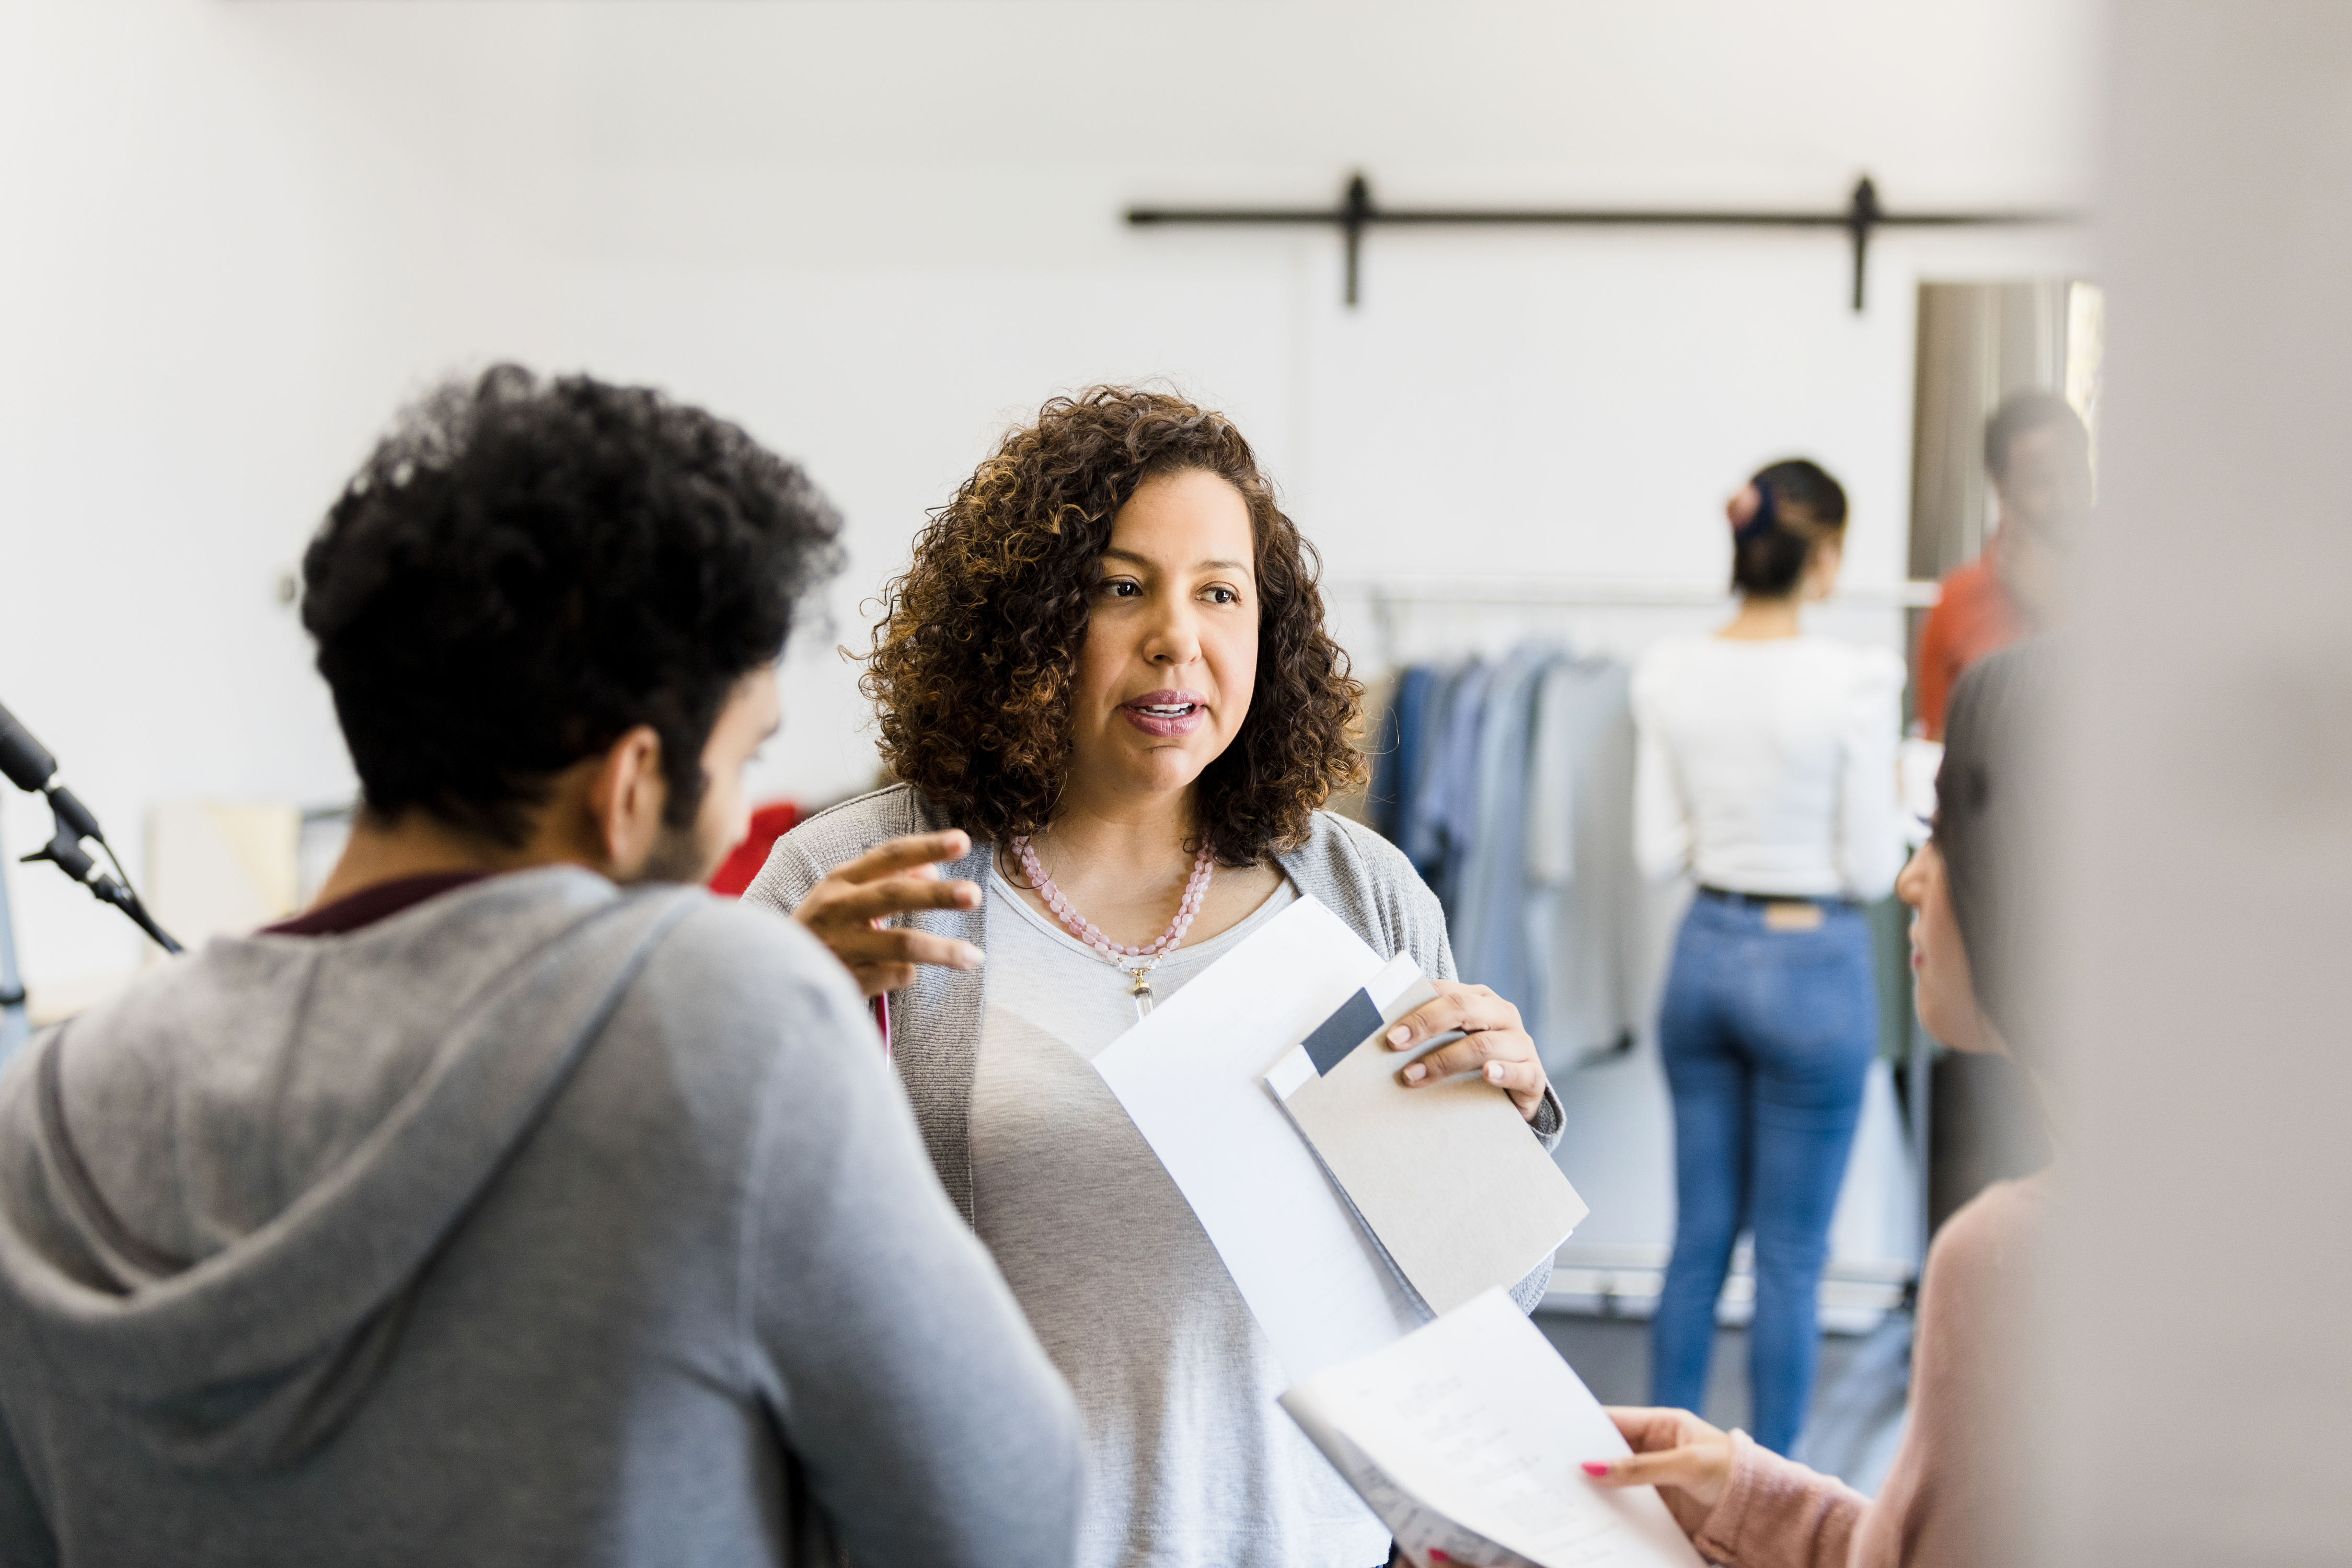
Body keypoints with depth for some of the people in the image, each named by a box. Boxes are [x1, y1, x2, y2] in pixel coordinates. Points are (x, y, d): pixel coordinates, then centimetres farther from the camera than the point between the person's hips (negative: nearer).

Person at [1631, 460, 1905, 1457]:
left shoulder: (1669, 672, -3)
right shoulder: (1856, 679, -17)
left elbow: (1657, 850, 1)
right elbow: (1871, 868, -12)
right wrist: (1901, 806, 7)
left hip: (1705, 954, 5)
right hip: (1812, 965, -5)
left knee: (1698, 1236, 15)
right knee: (1792, 1254, 6)